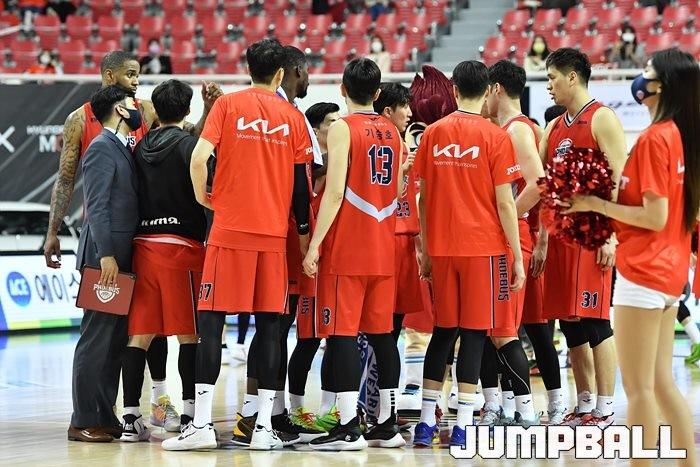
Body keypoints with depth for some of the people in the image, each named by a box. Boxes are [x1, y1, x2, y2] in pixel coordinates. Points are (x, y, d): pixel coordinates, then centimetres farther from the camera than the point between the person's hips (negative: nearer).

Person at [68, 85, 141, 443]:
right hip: (105, 257, -9)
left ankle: (105, 417, 15)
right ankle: (83, 423, -5)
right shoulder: (102, 148, -10)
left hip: (120, 258, 9)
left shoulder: (122, 149, 19)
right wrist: (106, 255, -23)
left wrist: (119, 256, 16)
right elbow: (96, 207, -17)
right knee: (96, 341, -7)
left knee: (115, 341, 11)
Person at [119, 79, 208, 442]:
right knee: (189, 333, 2)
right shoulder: (188, 143, -5)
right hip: (182, 244, -5)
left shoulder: (141, 147, 12)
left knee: (140, 333, 2)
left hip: (143, 244, 5)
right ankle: (190, 412, 3)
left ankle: (131, 415, -2)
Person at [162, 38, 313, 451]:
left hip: (230, 229, -2)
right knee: (269, 325, 4)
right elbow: (301, 181, 7)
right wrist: (305, 233, 16)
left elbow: (199, 157, -10)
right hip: (274, 231, 2)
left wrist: (204, 197, 7)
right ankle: (264, 427, 3)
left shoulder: (228, 105, 2)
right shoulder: (292, 116, 8)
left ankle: (202, 424, -7)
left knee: (212, 321, -1)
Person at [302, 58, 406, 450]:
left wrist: (314, 244, -14)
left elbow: (335, 191, -15)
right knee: (382, 333, 10)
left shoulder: (343, 128, -7)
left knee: (343, 333, -6)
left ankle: (349, 428, -12)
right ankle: (388, 424, 12)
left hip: (347, 246, -6)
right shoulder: (393, 132, 12)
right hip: (383, 247, 6)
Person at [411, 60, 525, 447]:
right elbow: (504, 203, -7)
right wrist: (517, 257, -2)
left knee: (444, 330, 13)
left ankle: (426, 422, 11)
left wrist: (426, 250, 16)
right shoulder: (495, 137, -5)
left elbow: (423, 198, 8)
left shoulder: (433, 134, 5)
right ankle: (462, 427, -4)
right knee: (474, 332, -1)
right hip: (484, 247, -4)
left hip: (441, 247, 4)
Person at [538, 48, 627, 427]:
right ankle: (585, 407, 13)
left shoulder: (602, 119, -6)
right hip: (561, 235, 8)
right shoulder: (555, 128, 18)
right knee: (570, 324, 7)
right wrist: (542, 241, 13)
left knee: (594, 322, -9)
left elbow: (619, 180, -12)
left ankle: (604, 411, -6)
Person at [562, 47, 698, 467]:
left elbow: (655, 216, -19)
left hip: (644, 272, -9)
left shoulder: (654, 138, -16)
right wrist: (609, 201, 14)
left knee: (638, 387, -3)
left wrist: (596, 205, -11)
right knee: (662, 382, 14)